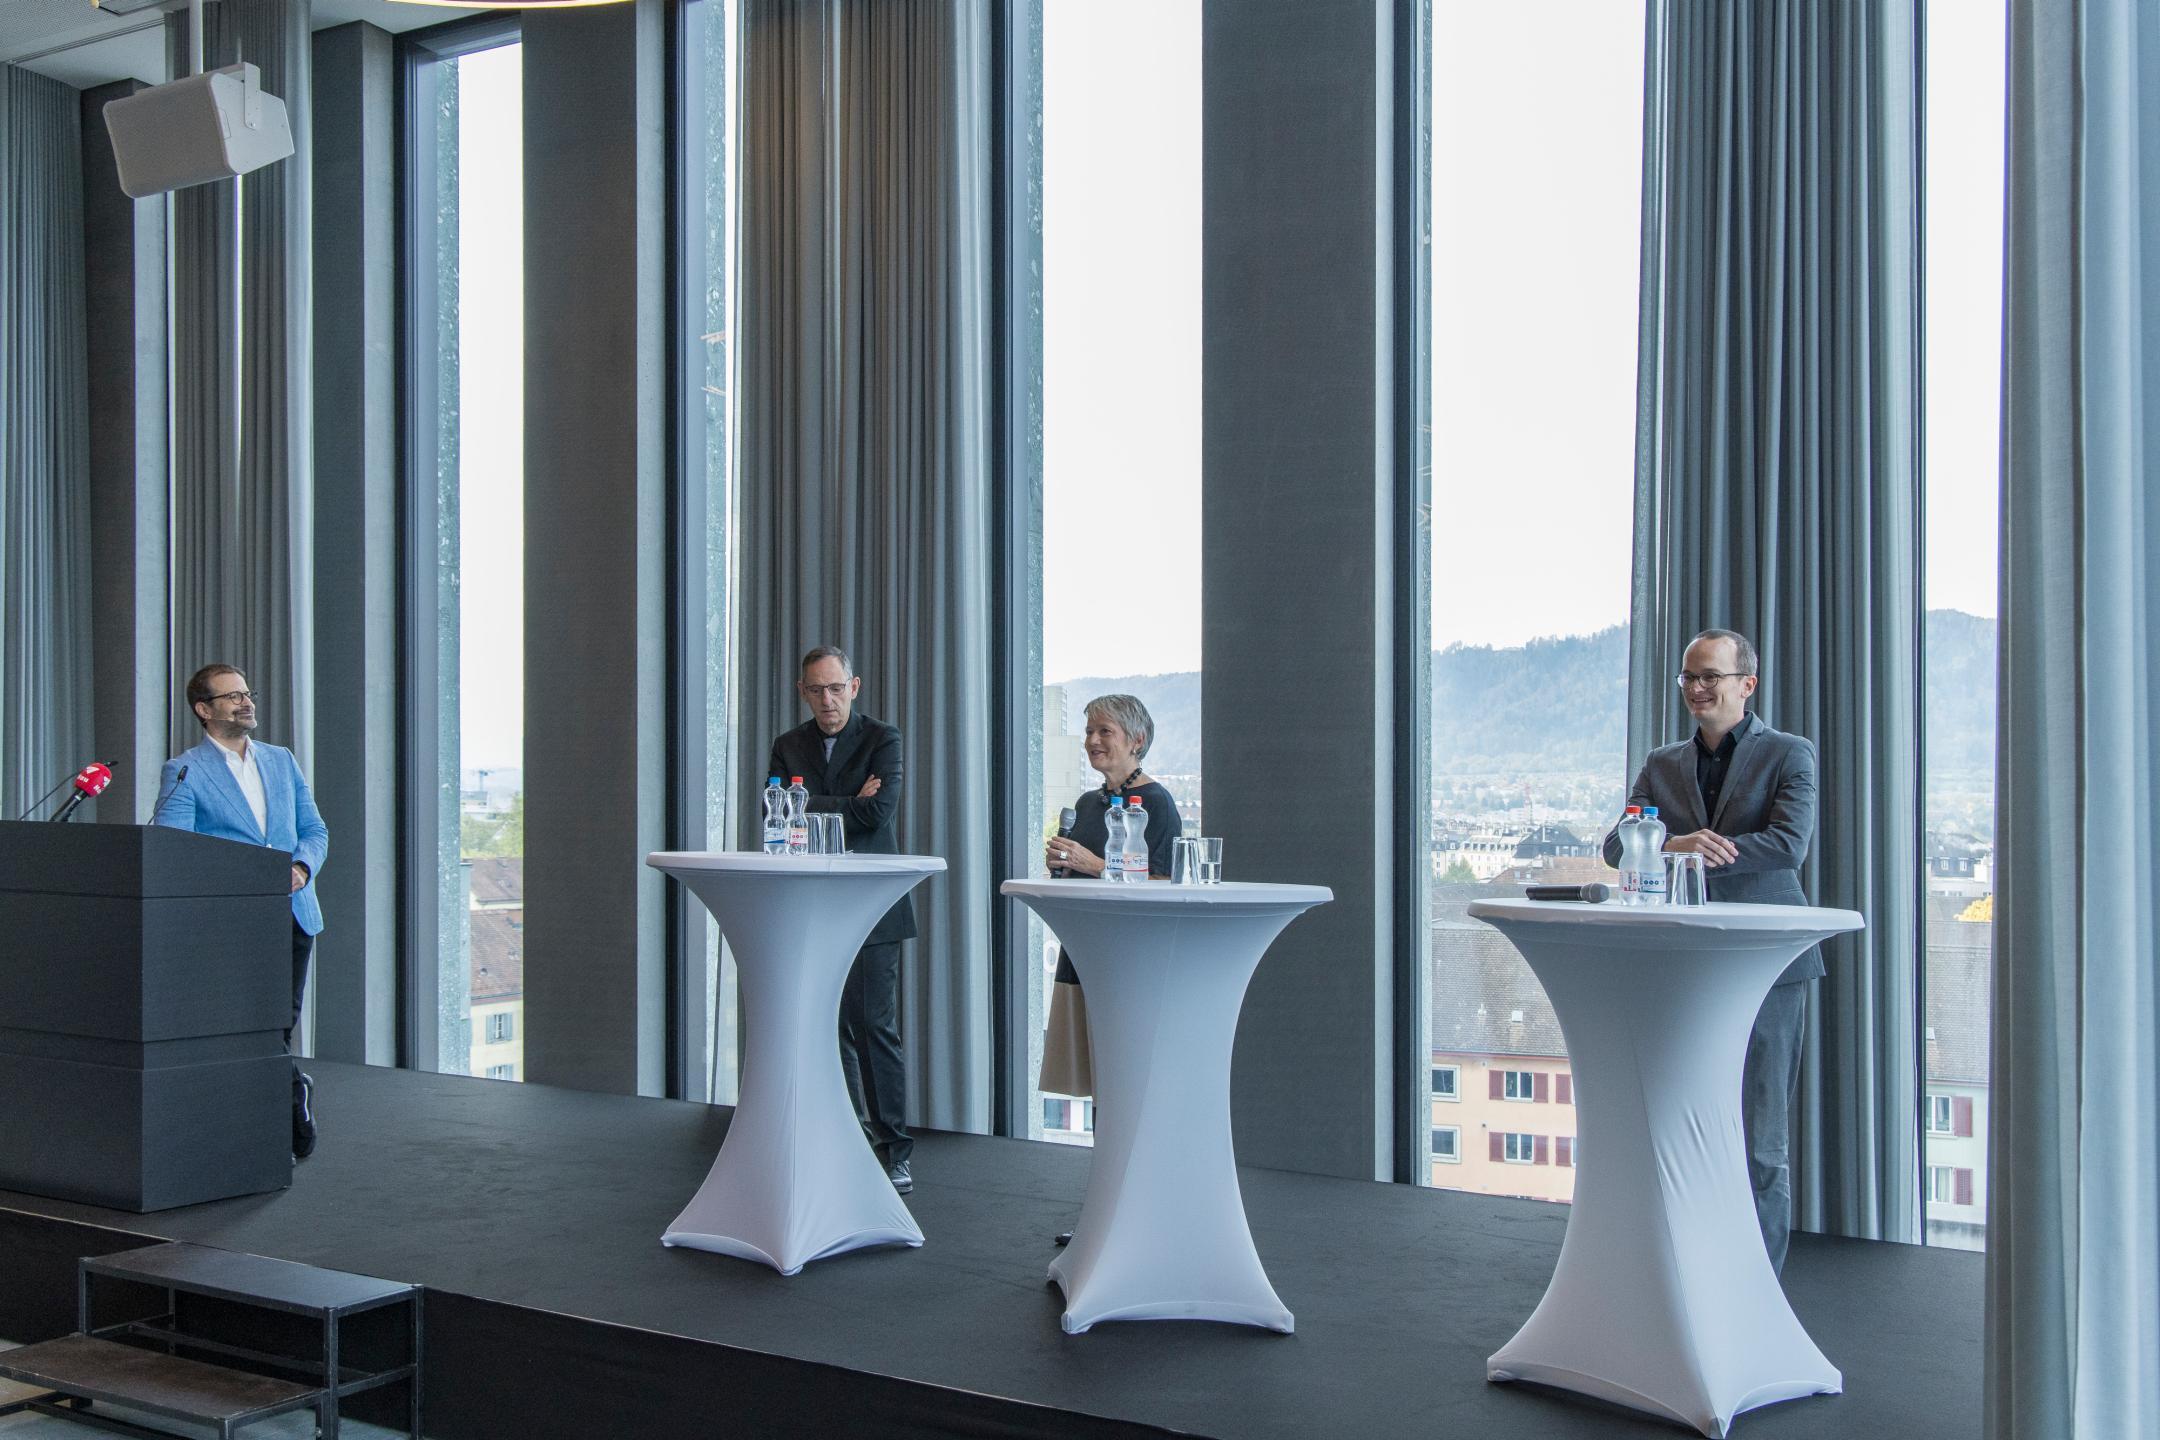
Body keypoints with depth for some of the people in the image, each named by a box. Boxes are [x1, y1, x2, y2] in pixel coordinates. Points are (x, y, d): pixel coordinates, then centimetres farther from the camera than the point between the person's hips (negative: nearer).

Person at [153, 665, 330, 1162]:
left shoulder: (281, 760, 16)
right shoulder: (183, 772, -1)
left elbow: (314, 829, 17)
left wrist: (302, 866, -4)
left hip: (294, 912, 4)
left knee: (281, 1026, 8)